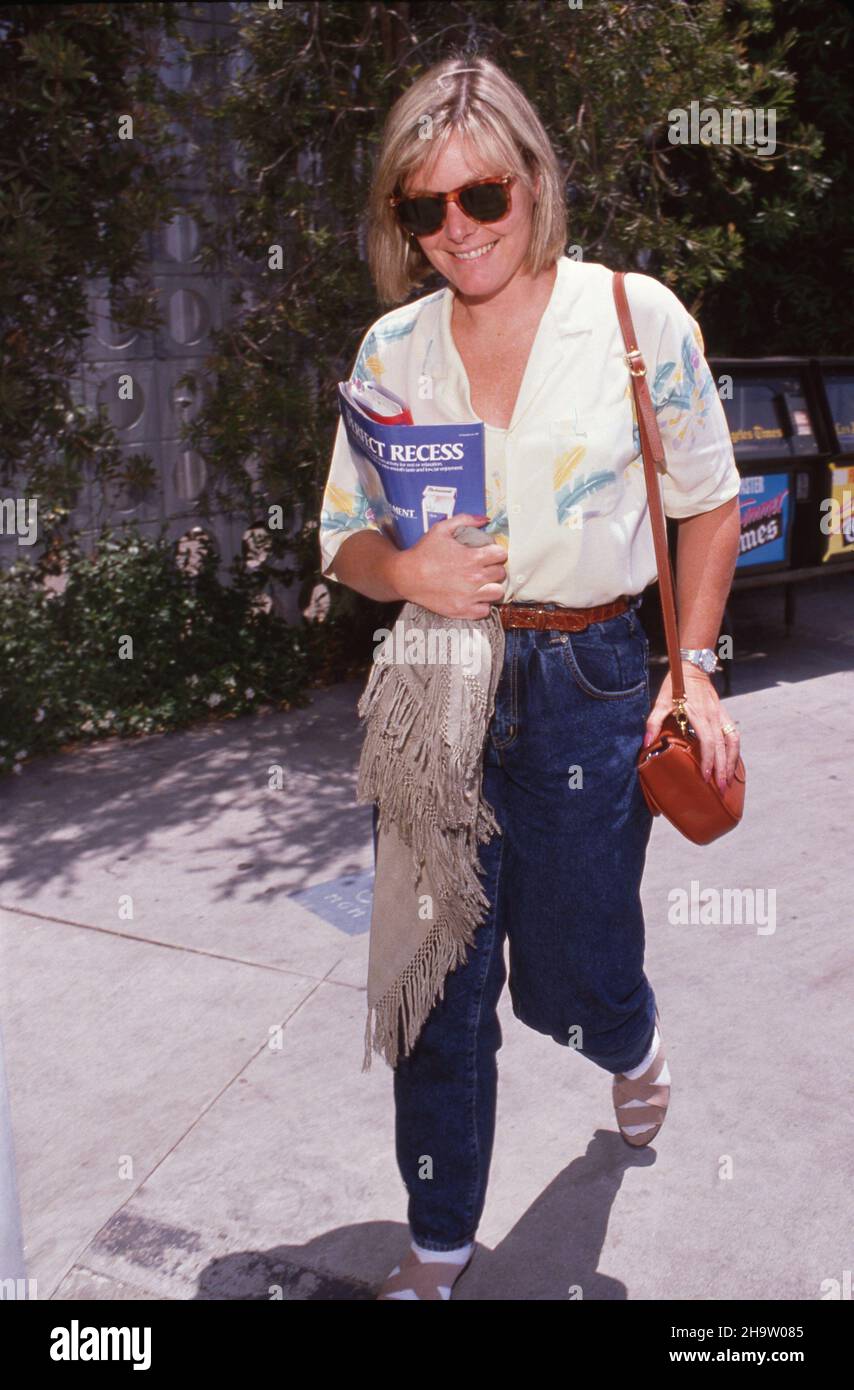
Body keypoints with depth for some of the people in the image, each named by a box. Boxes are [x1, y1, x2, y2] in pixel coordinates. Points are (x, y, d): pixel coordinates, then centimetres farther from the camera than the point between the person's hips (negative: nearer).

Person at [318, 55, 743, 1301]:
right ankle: (439, 1246, 29)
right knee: (439, 988, 7)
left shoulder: (636, 316, -3)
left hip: (588, 688, -2)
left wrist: (696, 668, -2)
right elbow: (343, 538, 8)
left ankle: (632, 1043, 50)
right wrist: (402, 571, -15)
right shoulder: (392, 349, 3)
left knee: (570, 983, 9)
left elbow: (709, 500, 5)